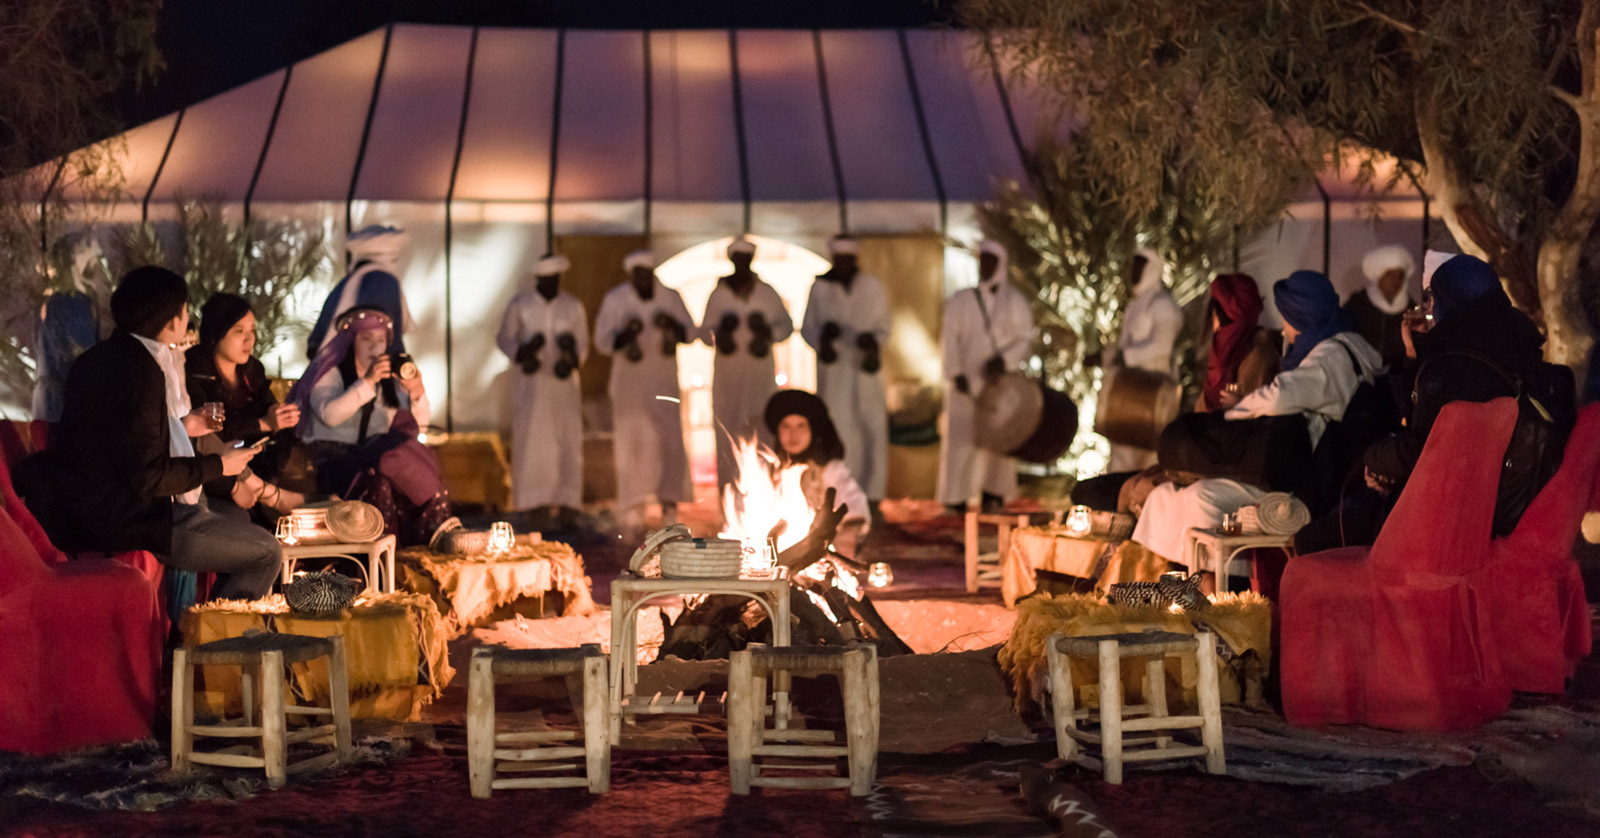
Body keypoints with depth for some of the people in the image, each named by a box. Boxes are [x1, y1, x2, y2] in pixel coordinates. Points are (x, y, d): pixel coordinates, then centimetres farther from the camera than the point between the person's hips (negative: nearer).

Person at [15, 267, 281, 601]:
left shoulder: (103, 357, 8)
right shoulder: (140, 370, -22)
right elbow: (147, 476, -24)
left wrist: (180, 427, 22)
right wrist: (218, 466, -11)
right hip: (132, 521, -11)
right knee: (267, 554, -9)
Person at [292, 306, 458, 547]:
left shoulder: (389, 378, 21)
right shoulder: (330, 374, 6)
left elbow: (420, 423, 11)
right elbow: (330, 415, -16)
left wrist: (417, 392, -9)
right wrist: (367, 382, -22)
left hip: (374, 458, 4)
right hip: (334, 462, -4)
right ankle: (442, 526, -35)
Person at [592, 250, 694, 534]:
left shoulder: (670, 296, 2)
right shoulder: (614, 300, -3)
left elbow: (690, 331, 6)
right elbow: (602, 340, -5)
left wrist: (673, 326, -16)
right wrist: (625, 335, -25)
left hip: (664, 380, 1)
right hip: (629, 380, -1)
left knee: (671, 438, -9)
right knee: (632, 441, -3)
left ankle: (669, 504, -6)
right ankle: (633, 510, 3)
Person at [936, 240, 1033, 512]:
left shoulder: (1015, 302, 9)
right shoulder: (960, 301, 9)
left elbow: (1025, 340, 2)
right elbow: (948, 339, 2)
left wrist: (1004, 360, -16)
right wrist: (955, 374, -12)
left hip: (1000, 382, 0)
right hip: (966, 382, 0)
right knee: (961, 436, -7)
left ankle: (994, 491, 1)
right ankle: (956, 495, -5)